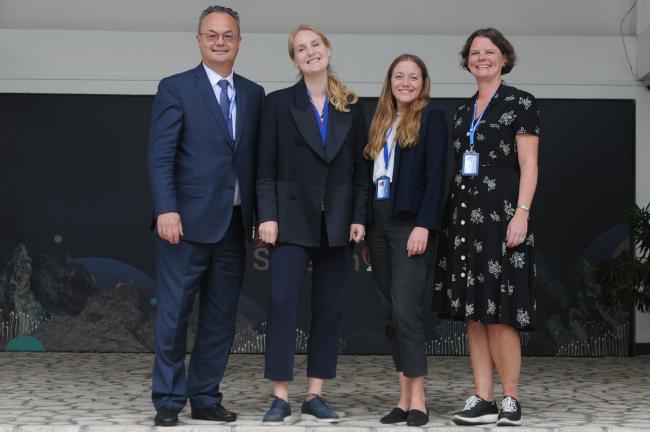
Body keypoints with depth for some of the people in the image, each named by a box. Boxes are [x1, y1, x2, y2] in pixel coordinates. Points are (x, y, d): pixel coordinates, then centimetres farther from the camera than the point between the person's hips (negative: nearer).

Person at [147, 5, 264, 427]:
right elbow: (160, 156, -7)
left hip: (235, 223, 5)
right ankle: (169, 400, 10)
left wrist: (260, 214, 6)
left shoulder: (254, 94, 13)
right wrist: (166, 210, -17)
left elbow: (256, 159, 12)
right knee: (174, 314, 0)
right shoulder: (175, 88, 0)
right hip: (189, 220, -4)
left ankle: (206, 398, 18)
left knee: (221, 318, 8)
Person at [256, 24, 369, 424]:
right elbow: (266, 166, -1)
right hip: (293, 218, -2)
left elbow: (360, 167, 7)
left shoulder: (351, 107, 8)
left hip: (337, 221, 3)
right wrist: (268, 216, -9)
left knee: (329, 307, 5)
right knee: (282, 301, -8)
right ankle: (281, 396, -2)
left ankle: (316, 394, 13)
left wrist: (359, 218, 0)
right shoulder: (278, 103, 2)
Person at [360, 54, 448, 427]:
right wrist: (366, 231, 12)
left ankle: (417, 400, -7)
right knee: (391, 314, 5)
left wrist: (424, 226, -18)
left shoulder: (432, 117, 0)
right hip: (379, 224, 7)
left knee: (407, 309, -12)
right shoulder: (381, 122, 18)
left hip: (411, 223, -7)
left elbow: (436, 175, -9)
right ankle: (405, 398, 9)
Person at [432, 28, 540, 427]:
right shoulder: (464, 111, 17)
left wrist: (521, 213, -17)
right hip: (465, 215, 7)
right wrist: (452, 216, 13)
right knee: (473, 313, 4)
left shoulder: (520, 103, -1)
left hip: (501, 216, -7)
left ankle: (511, 400, 1)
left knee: (498, 313, -9)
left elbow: (529, 165, -6)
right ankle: (483, 400, 8)